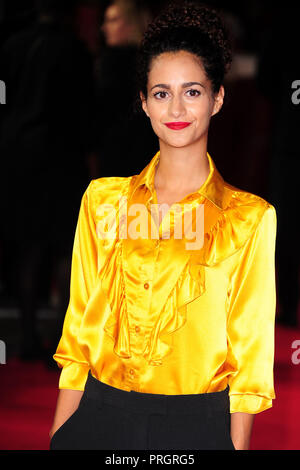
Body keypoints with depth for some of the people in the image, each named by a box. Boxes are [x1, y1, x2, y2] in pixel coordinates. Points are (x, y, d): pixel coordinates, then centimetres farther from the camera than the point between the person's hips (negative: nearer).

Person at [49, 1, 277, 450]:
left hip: (196, 427, -2)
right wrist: (58, 434, 1)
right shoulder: (103, 199, 4)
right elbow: (80, 331, 5)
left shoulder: (250, 218, -4)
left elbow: (249, 358, -2)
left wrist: (238, 444, -6)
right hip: (99, 417, 2)